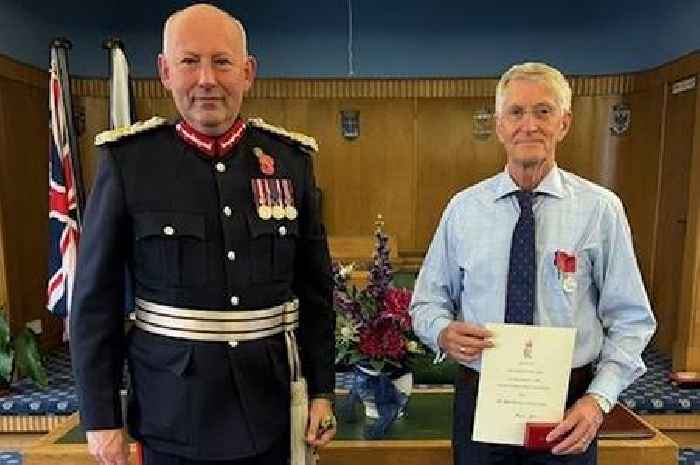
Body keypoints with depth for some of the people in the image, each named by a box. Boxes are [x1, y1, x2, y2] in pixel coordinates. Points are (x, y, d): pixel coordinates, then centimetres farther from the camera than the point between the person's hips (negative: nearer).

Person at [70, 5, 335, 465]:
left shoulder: (291, 159, -4)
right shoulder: (127, 160, -9)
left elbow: (316, 290, 1)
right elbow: (96, 298, -4)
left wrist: (322, 390, 1)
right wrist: (101, 416, -3)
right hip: (172, 413, -1)